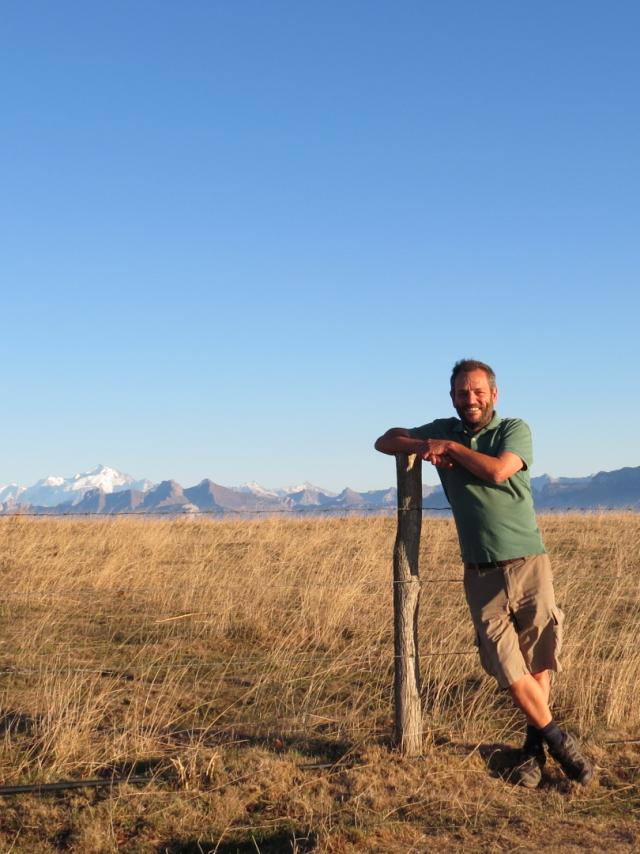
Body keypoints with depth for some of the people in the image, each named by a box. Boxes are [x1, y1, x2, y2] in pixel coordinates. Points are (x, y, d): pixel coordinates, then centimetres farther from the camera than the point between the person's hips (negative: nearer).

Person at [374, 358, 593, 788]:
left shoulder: (515, 429, 1)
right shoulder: (444, 431, 11)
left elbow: (498, 471, -18)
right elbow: (385, 441, 15)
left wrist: (449, 446, -6)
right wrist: (425, 445, -4)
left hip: (529, 563, -2)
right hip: (482, 573, 2)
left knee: (539, 659, 0)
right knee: (508, 667, -4)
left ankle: (535, 744, 16)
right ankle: (558, 739, 10)